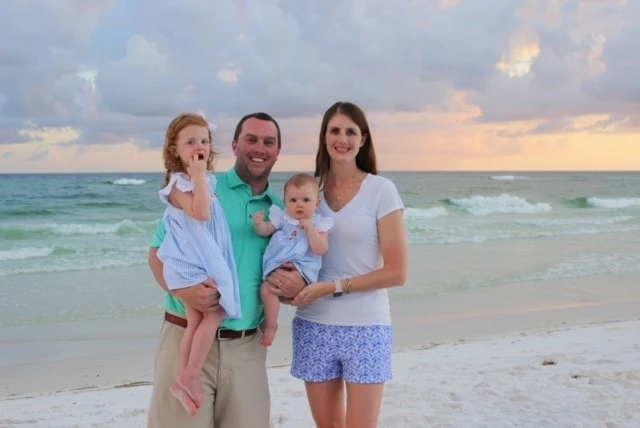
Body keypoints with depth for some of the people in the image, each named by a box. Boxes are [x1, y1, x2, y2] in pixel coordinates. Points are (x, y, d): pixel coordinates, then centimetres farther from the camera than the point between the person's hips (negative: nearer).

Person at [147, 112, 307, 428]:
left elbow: (289, 281, 16)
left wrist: (298, 287, -8)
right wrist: (183, 290, -23)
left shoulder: (282, 211, 11)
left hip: (246, 348, 4)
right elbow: (159, 253, -4)